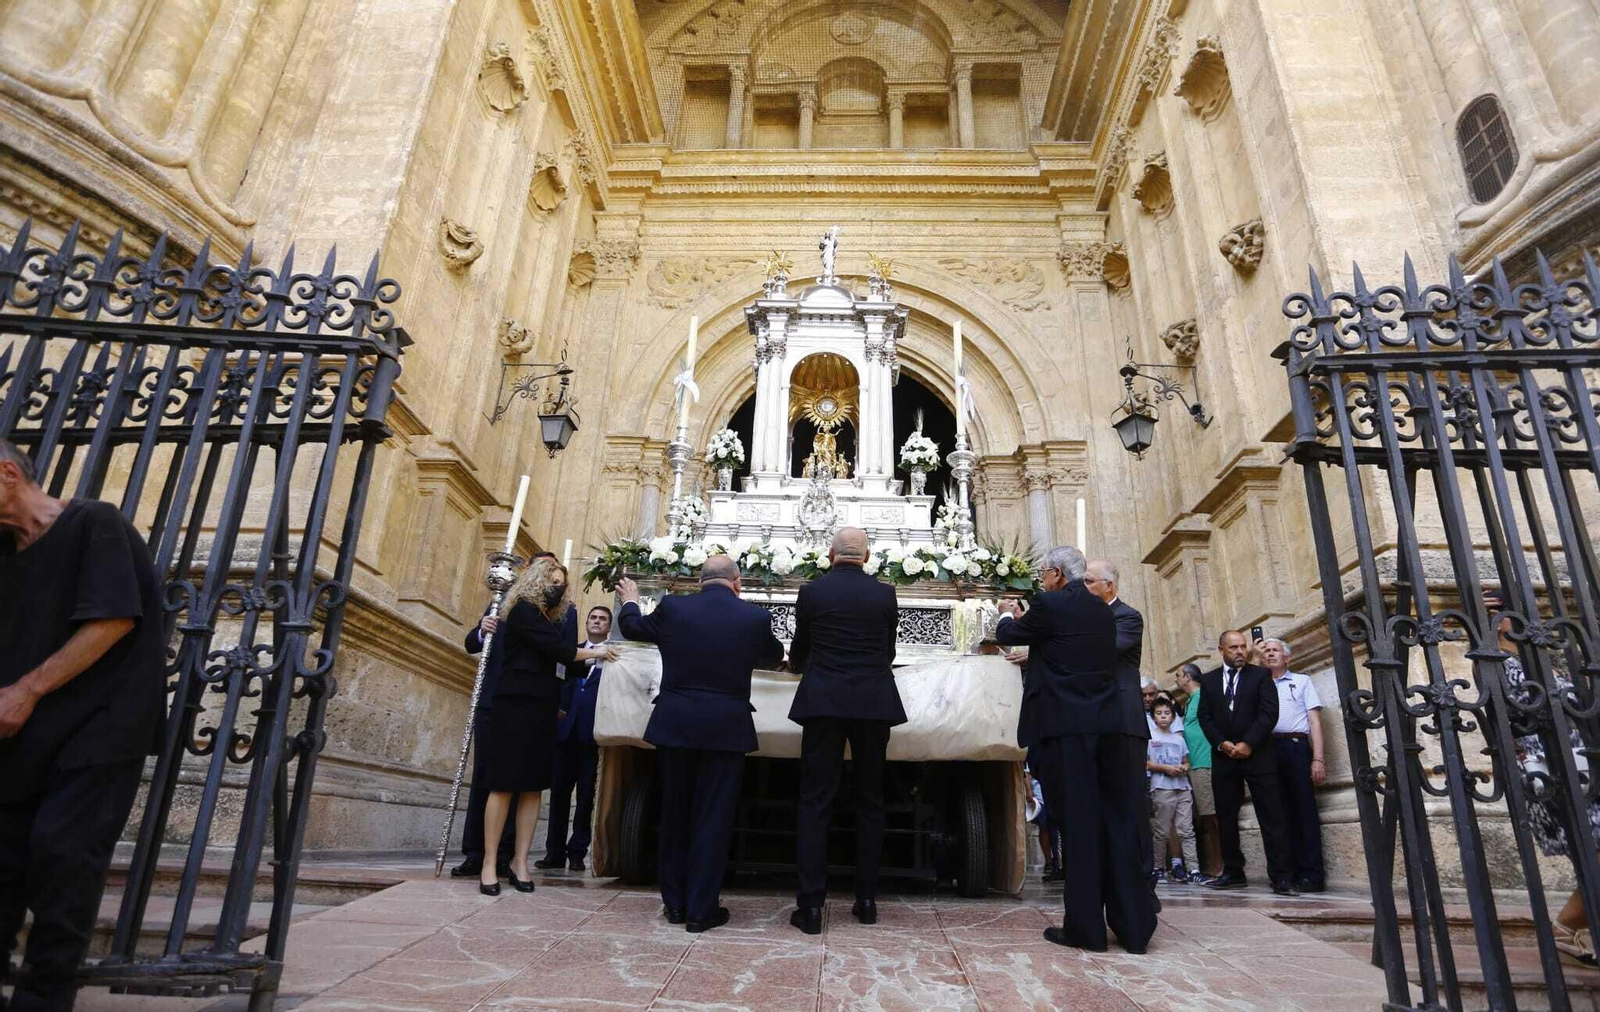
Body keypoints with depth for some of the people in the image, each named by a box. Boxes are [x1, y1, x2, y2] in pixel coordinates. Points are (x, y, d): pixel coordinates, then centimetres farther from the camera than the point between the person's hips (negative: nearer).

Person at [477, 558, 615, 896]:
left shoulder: (544, 618, 18)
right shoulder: (523, 610, -7)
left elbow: (559, 655, 12)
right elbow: (559, 651, -13)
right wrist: (596, 652, -4)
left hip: (540, 710, 8)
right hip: (516, 707, -8)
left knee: (532, 787, 6)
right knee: (504, 786, -4)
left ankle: (520, 861, 12)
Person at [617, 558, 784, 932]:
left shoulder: (672, 607, -4)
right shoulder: (755, 616, -5)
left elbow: (632, 627, 15)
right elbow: (774, 656, 15)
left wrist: (630, 601, 37)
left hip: (674, 725, 2)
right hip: (726, 729, -2)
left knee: (674, 813, 16)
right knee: (713, 818, 8)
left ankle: (675, 903, 26)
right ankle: (701, 909, 14)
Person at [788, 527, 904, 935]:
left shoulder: (811, 592, 0)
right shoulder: (885, 594, 3)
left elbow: (798, 652, 11)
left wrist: (800, 664, 35)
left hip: (823, 704, -2)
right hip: (874, 705, 2)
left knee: (814, 802, 3)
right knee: (870, 802, 13)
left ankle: (811, 905, 1)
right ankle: (867, 900, 19)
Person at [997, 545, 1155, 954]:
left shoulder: (1050, 605, -7)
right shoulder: (1103, 610, 14)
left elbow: (1007, 636, 7)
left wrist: (1009, 615, 29)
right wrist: (1024, 617, 36)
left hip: (1068, 725, -6)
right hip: (1109, 724, 6)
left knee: (1078, 822, -1)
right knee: (1119, 820, 9)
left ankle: (1085, 926, 6)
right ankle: (1133, 925, 16)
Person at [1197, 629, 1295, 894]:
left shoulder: (1261, 675, 5)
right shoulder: (1208, 679, 12)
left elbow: (1269, 712, -5)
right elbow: (1204, 716, 7)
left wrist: (1247, 744, -13)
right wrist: (1222, 743, -8)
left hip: (1257, 755, -3)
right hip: (1223, 757, 3)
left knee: (1271, 817, -5)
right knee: (1226, 818, 6)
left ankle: (1281, 877, -2)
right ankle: (1233, 872, 14)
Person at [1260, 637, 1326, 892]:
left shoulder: (1302, 681, 12)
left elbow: (1315, 721, 4)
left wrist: (1318, 759, -7)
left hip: (1296, 747, -3)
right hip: (1269, 750, 3)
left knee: (1305, 810, -5)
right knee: (1282, 813, 4)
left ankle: (1312, 875, -2)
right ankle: (1294, 871, 10)